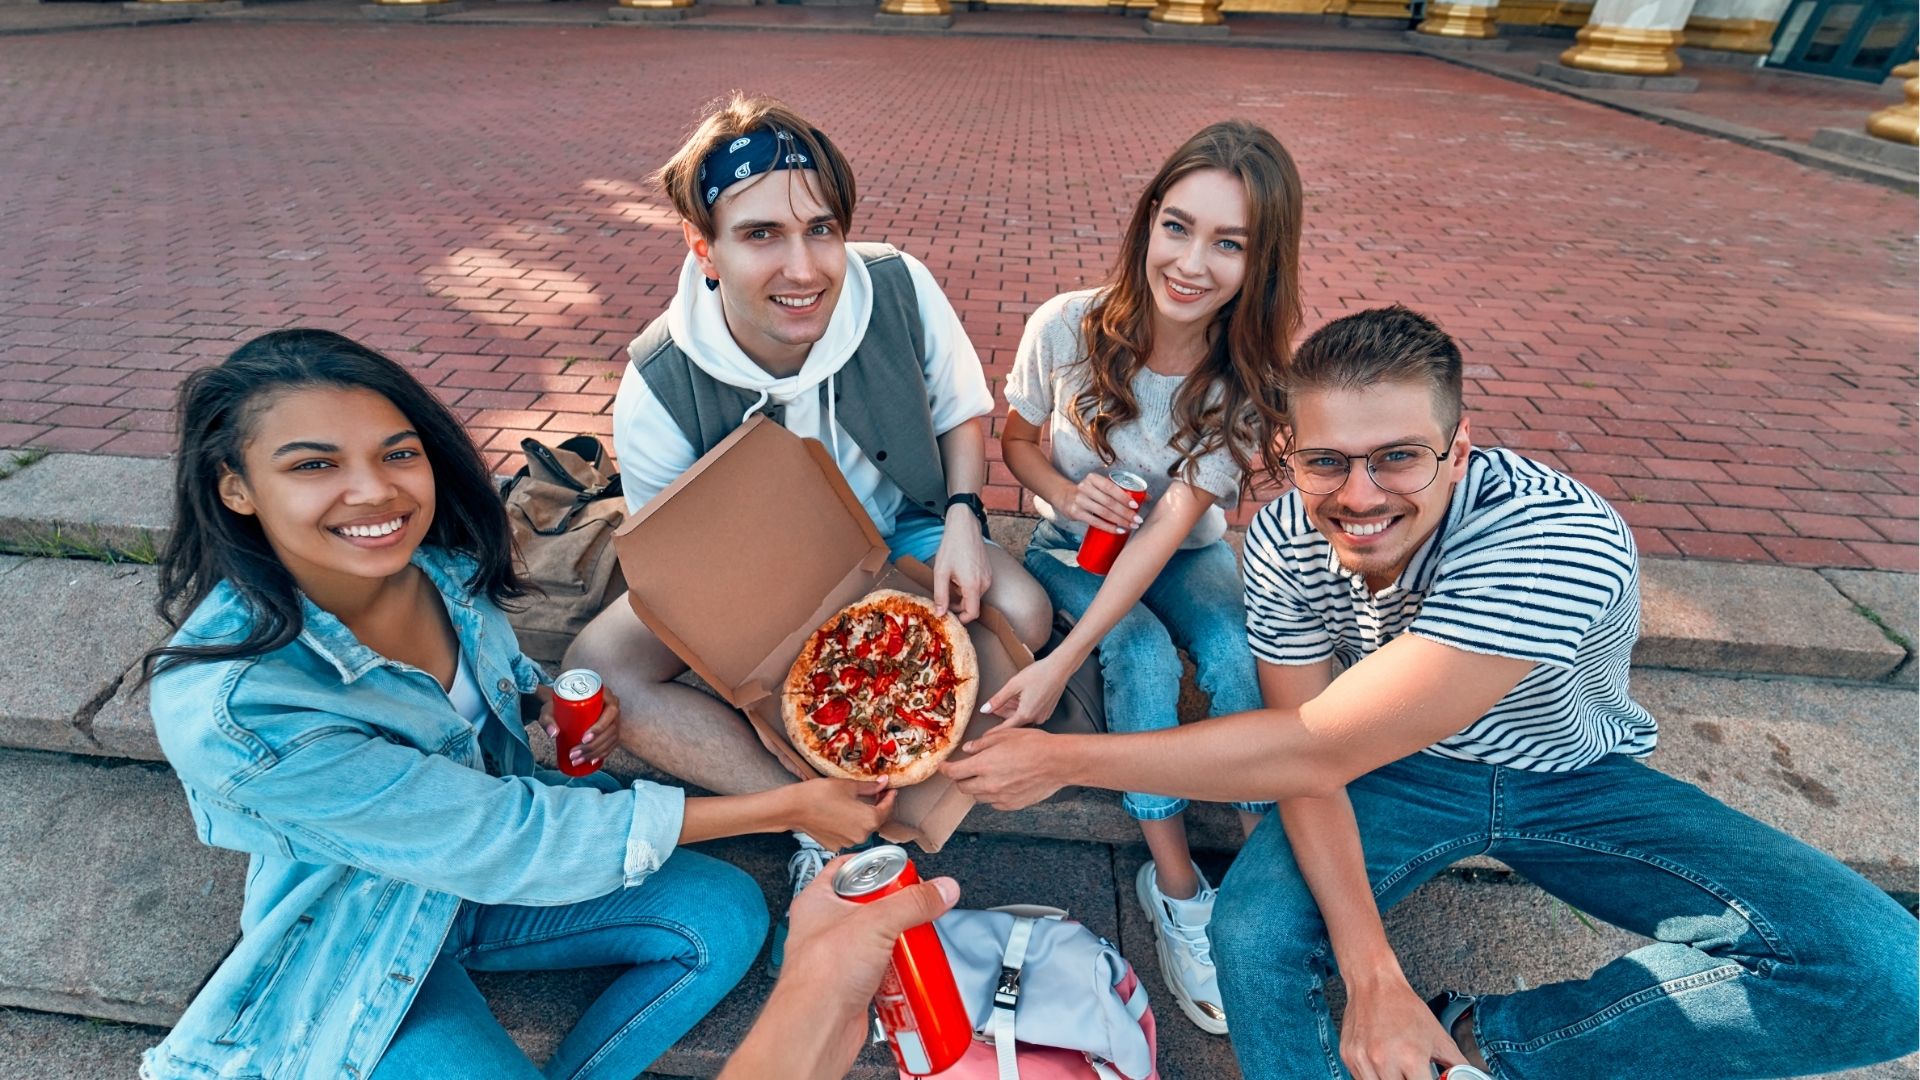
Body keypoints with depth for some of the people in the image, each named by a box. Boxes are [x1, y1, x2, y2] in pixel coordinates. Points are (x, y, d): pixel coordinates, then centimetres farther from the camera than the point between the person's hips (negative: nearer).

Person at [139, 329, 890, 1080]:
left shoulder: (441, 557, -16)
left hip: (483, 867, 5)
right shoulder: (226, 711, -34)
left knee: (730, 915, -9)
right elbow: (507, 840, -32)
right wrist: (789, 808, -31)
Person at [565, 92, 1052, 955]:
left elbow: (963, 412, -1)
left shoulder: (900, 291, -21)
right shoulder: (659, 396, -25)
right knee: (597, 671, -23)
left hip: (898, 530, 1)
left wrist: (963, 515, -21)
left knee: (1019, 611, -26)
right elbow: (679, 565, -14)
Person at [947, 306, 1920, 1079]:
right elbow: (1307, 749, -17)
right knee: (1252, 933, -25)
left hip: (1575, 779, 0)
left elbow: (1316, 748, -40)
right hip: (1398, 769, 1)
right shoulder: (1283, 542, -22)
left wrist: (1065, 756, -36)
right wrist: (1371, 977, -28)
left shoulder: (1557, 542, -36)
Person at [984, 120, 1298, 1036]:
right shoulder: (1067, 327, -19)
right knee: (1145, 659, -27)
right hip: (1075, 546, 0)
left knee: (1242, 656, -27)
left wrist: (1061, 664, -34)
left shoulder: (1247, 379, -17)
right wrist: (1066, 493, -25)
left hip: (1188, 556, 1)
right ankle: (1174, 887, -9)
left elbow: (1169, 528, -26)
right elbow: (1015, 441, -1)